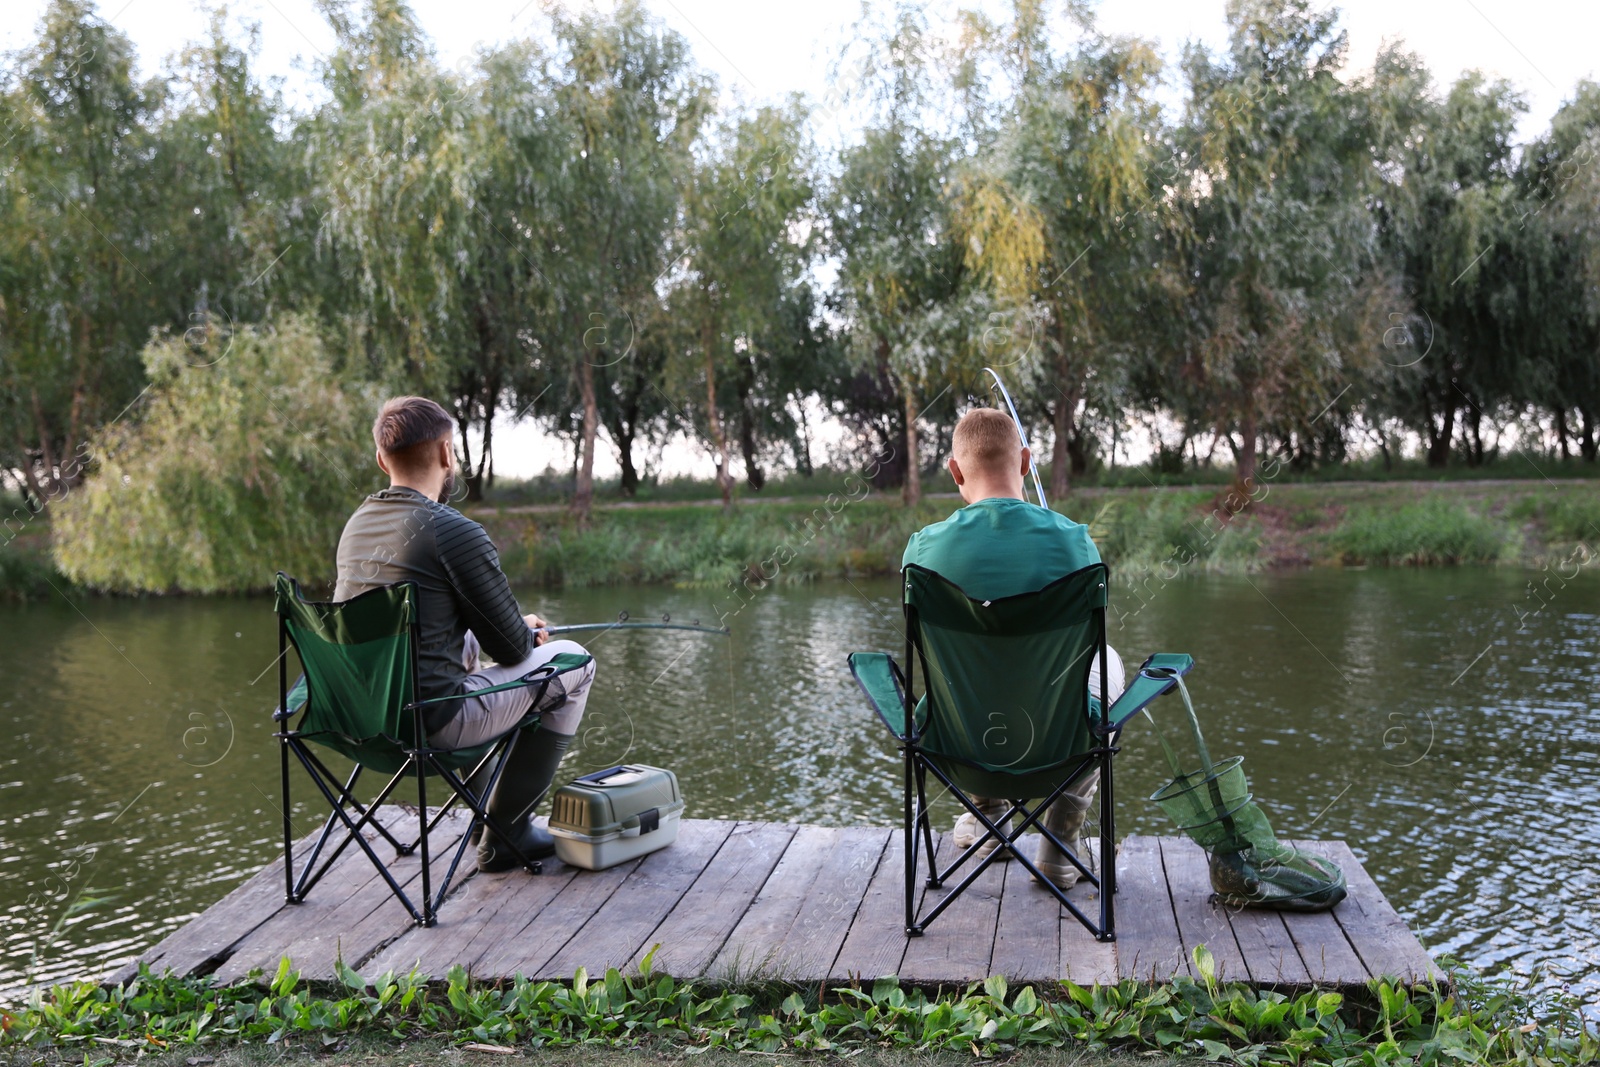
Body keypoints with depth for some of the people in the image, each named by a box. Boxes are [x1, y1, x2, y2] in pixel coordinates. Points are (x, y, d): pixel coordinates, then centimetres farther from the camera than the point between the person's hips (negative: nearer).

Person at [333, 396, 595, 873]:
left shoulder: (356, 524, 6)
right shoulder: (454, 532, -18)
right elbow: (511, 648, -9)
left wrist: (517, 629, 21)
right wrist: (529, 634, 14)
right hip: (431, 723, -8)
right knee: (572, 660, 9)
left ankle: (486, 808, 41)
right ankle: (505, 831, 17)